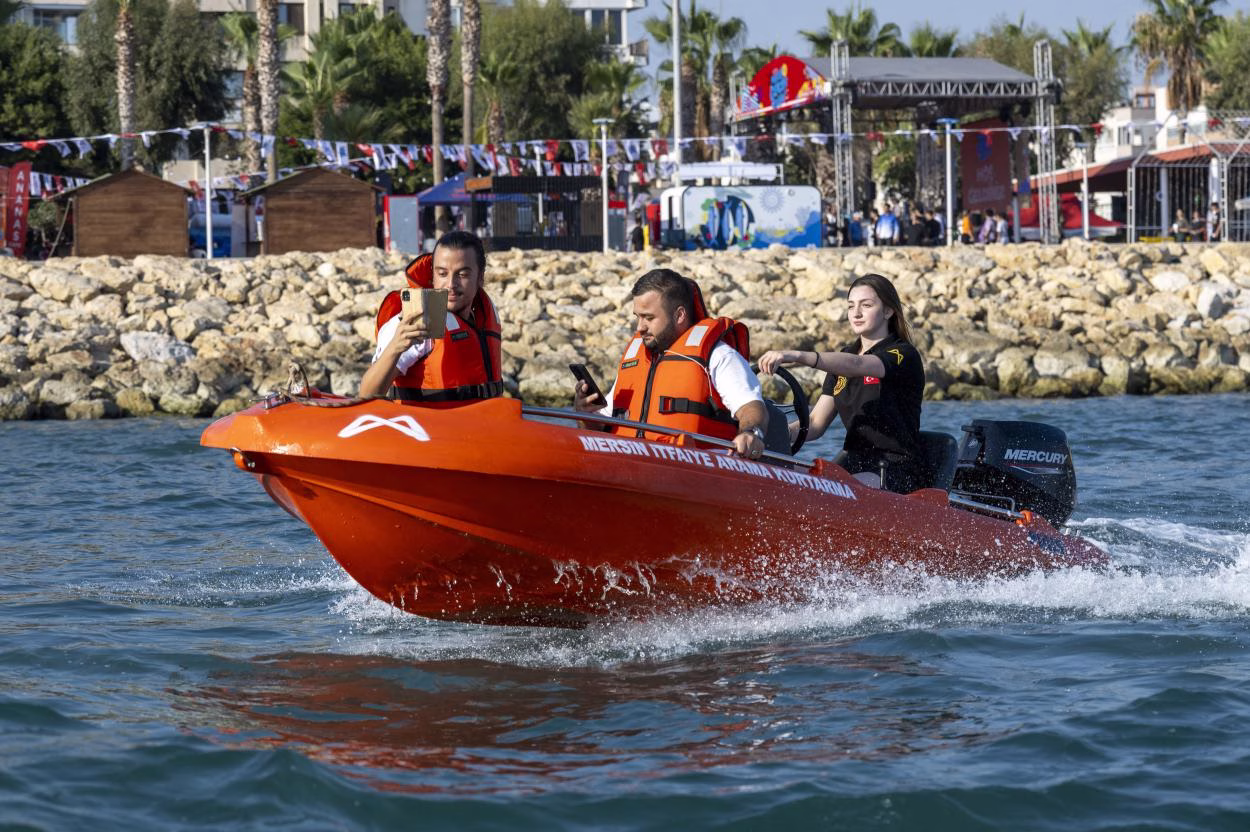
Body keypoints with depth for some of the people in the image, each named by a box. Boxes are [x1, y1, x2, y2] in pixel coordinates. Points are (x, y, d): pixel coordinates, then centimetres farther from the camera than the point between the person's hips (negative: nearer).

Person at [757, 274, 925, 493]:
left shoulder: (905, 355, -6)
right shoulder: (846, 355, 18)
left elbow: (855, 365, -28)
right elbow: (816, 424, 10)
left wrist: (797, 356, -44)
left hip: (897, 473, -7)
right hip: (854, 465, 7)